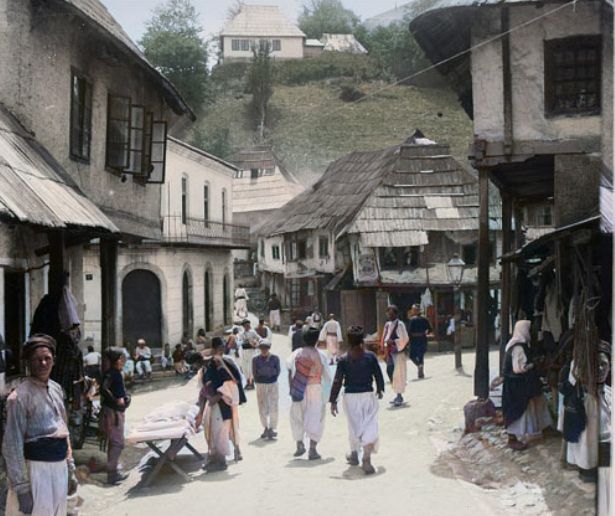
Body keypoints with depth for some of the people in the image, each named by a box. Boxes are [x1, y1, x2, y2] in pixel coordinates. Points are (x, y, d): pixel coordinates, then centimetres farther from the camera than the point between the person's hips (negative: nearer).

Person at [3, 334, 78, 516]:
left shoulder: (56, 389, 9)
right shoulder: (20, 396, -14)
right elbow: (12, 444, -15)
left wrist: (70, 469, 16)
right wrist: (21, 486, -17)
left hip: (60, 467, 7)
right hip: (36, 469, -7)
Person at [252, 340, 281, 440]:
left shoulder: (275, 358, -2)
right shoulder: (256, 359, -2)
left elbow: (277, 372, -6)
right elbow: (255, 374, -3)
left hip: (273, 385, -1)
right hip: (260, 386, 1)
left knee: (273, 408, -3)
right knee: (262, 409, 6)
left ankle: (272, 429, 7)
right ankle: (266, 428, 23)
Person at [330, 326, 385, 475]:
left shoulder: (343, 359, -6)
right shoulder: (370, 356, -5)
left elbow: (337, 381, -7)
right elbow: (379, 376, 3)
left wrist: (333, 401, -1)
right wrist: (380, 390, 22)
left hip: (350, 396, 1)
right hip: (368, 395, -1)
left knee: (354, 426, 18)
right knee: (370, 426, -1)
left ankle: (354, 455, 36)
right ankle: (366, 459, -15)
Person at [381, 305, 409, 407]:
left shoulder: (400, 324, -11)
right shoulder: (388, 324, 11)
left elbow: (404, 339, -15)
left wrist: (393, 342, -23)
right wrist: (385, 344, 2)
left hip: (398, 352, -7)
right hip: (390, 352, 8)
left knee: (398, 374, -5)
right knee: (390, 372, 10)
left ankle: (400, 396, 0)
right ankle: (398, 395, 21)